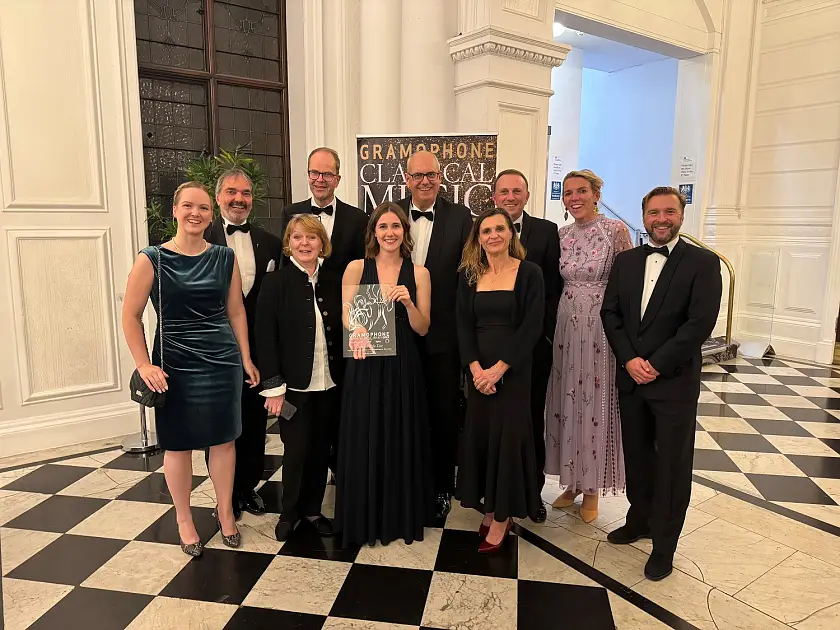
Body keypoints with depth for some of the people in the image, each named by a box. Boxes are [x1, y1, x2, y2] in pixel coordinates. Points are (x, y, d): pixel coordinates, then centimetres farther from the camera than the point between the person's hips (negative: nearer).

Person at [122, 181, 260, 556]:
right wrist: (144, 364, -8)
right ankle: (184, 519, 30)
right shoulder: (151, 259, -5)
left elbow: (236, 311, 7)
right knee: (178, 444, 10)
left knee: (224, 439, 11)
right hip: (174, 366, -2)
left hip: (223, 362, 2)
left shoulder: (225, 258, 3)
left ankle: (225, 511, 31)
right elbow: (131, 316, -2)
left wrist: (246, 358, 6)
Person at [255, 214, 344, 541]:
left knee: (321, 448, 11)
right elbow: (266, 338, -9)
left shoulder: (334, 282, 4)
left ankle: (312, 508, 30)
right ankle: (289, 511, 27)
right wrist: (273, 386, -12)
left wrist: (344, 377, 2)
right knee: (297, 449, 4)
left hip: (329, 383, 4)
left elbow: (341, 332, 7)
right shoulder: (276, 283, -6)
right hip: (294, 385, -3)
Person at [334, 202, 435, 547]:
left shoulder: (418, 273, 3)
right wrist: (358, 329, -24)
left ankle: (402, 516, 28)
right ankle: (364, 518, 25)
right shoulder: (356, 268, 2)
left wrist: (408, 302, -17)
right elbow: (347, 316, -2)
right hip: (365, 367, 0)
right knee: (363, 440, 6)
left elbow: (422, 328, 1)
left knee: (402, 440, 9)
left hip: (403, 367, 1)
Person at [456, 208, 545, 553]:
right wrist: (476, 368, -13)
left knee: (507, 437, 1)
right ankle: (489, 508, 25)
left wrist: (499, 368, -17)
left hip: (513, 368, -3)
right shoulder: (469, 276, 7)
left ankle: (502, 517, 17)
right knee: (479, 436, 8)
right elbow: (463, 325, 1)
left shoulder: (529, 273, -4)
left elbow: (532, 326, -11)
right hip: (477, 369, 4)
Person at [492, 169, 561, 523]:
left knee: (532, 417, 12)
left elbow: (554, 288, 0)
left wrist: (543, 332, -7)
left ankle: (533, 491, 28)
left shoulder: (546, 231, 2)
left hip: (534, 342, 0)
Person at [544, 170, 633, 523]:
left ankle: (592, 488, 23)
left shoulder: (616, 230, -6)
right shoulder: (561, 235, 7)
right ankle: (573, 482, 28)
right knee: (567, 402, 10)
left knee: (596, 402, 5)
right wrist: (551, 324, 6)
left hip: (603, 328, -4)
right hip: (567, 328, 5)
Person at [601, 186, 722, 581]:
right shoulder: (625, 261, 8)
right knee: (636, 455, 16)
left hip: (675, 381, -4)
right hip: (630, 378, 4)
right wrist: (629, 360, -10)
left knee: (672, 463, 7)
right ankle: (640, 521, 37)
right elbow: (610, 312, 3)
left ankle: (664, 544, 23)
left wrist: (657, 364, -16)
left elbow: (701, 322, -14)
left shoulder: (703, 263, -6)